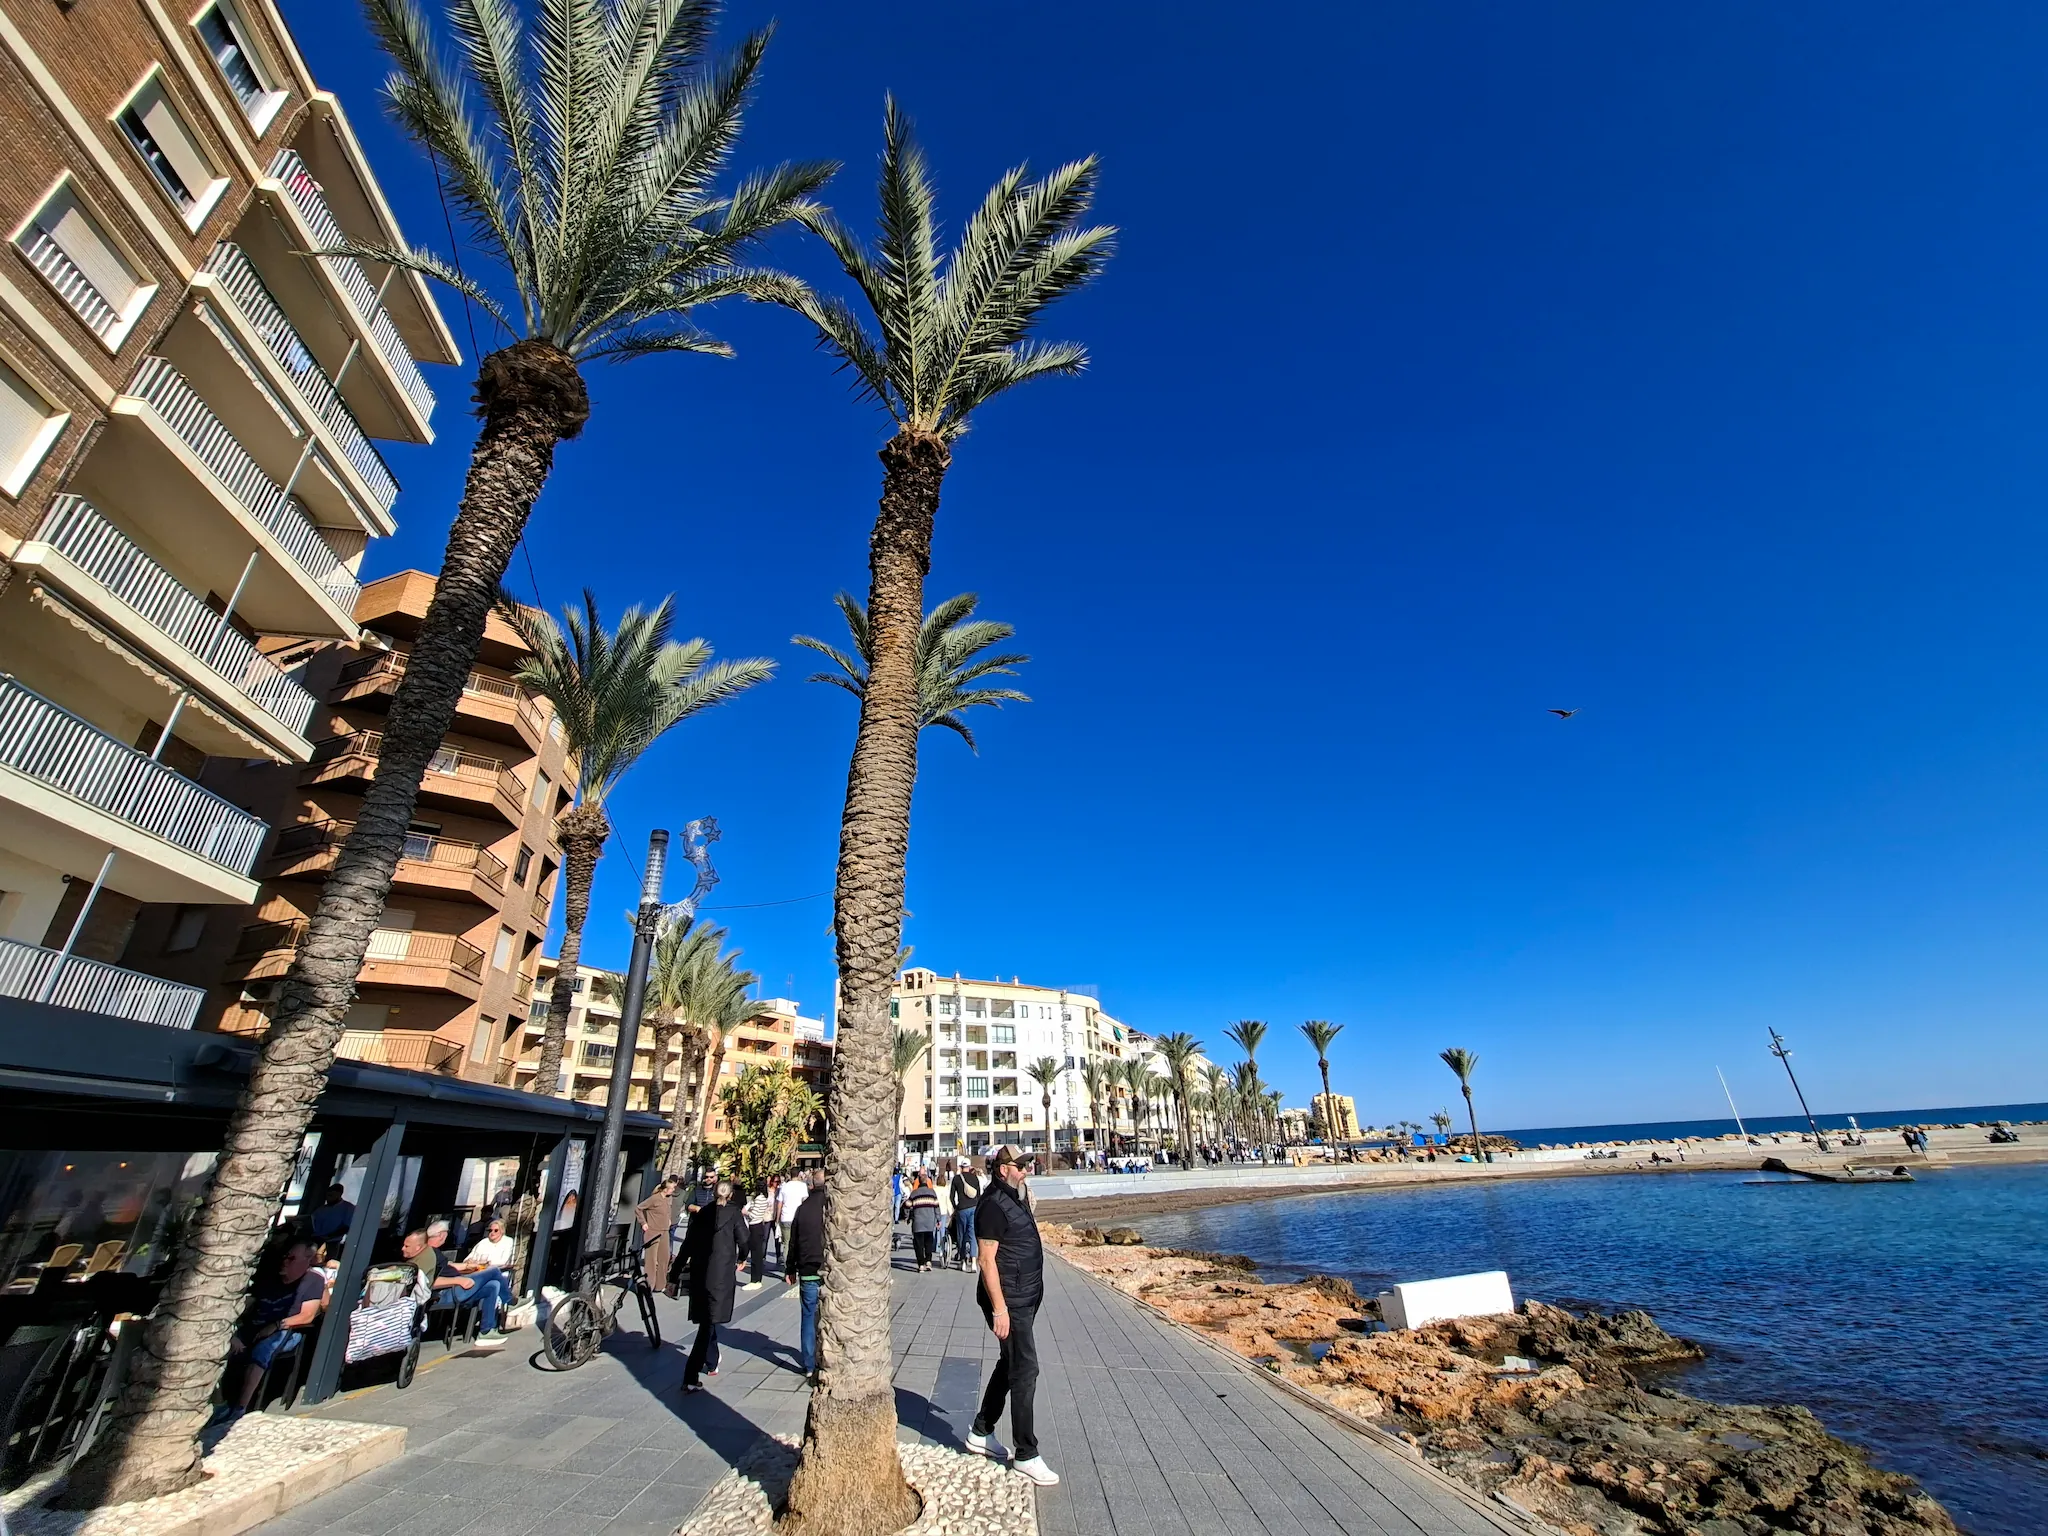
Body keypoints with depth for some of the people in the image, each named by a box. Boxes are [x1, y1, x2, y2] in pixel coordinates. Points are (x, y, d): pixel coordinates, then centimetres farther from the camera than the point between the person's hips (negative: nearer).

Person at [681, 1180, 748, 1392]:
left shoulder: (701, 1212, 6)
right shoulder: (733, 1212, -4)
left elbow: (688, 1244, 5)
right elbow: (743, 1240, -9)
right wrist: (740, 1259, 11)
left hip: (698, 1272, 5)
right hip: (721, 1273, -5)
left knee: (706, 1319, 20)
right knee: (709, 1321, 2)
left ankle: (711, 1363, 36)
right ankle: (690, 1377, -5)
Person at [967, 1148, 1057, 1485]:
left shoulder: (1013, 1198, 9)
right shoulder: (993, 1205, -22)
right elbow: (987, 1260, -23)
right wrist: (999, 1308, -23)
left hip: (1025, 1297, 10)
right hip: (1009, 1300, -10)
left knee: (1009, 1365, 19)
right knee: (1025, 1370, -3)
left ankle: (981, 1433, 34)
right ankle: (1026, 1455, 10)